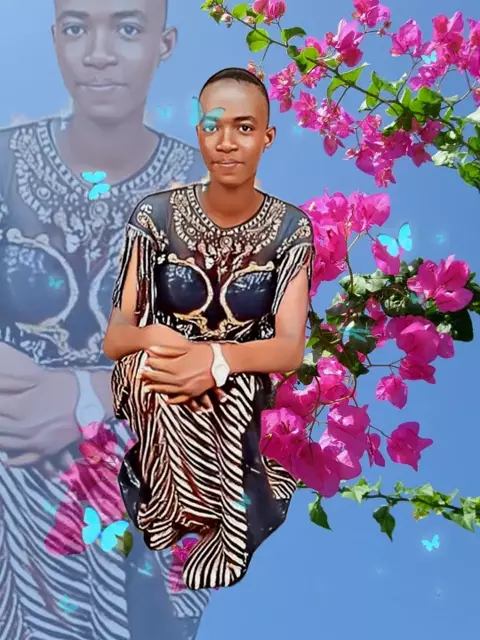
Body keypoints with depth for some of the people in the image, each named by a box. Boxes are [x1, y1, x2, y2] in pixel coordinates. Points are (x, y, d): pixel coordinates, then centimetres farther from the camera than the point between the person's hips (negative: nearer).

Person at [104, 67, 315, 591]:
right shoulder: (156, 214, -6)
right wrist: (155, 338, -31)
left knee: (228, 387, -35)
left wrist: (220, 359, -34)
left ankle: (219, 531, -7)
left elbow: (290, 348, -14)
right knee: (155, 370, -34)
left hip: (245, 397, 0)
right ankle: (225, 517, -11)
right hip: (154, 399, 1)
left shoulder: (290, 227, -5)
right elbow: (114, 337, -7)